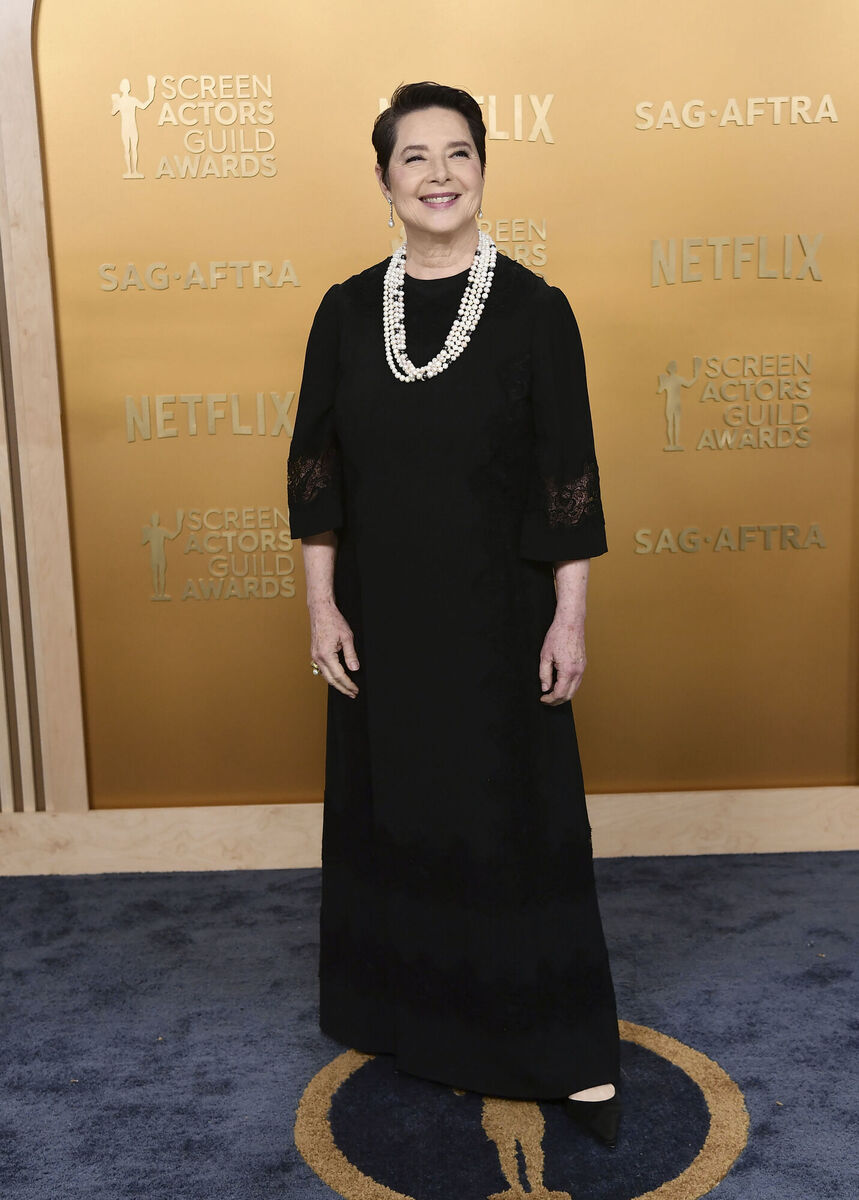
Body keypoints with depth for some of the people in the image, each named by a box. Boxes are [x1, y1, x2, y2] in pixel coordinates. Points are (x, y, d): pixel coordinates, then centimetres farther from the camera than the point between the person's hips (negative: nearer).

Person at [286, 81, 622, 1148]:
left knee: (520, 817, 4)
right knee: (390, 808, 14)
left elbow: (568, 473, -5)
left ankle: (569, 1051, 19)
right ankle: (403, 1009, 36)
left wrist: (569, 618, -7)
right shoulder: (347, 311, 1)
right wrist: (322, 606, -1)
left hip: (499, 611, -2)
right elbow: (315, 469, 3)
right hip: (381, 613, 3)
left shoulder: (535, 310, -6)